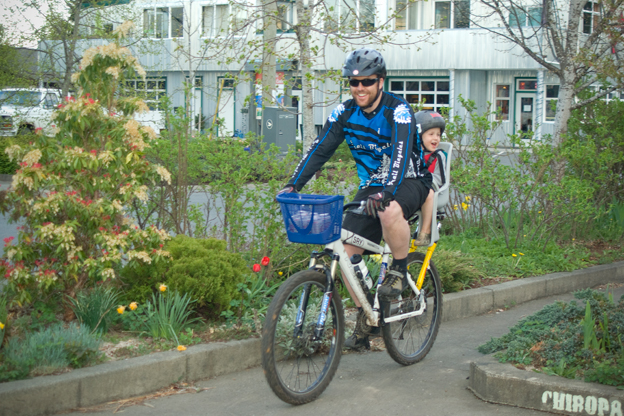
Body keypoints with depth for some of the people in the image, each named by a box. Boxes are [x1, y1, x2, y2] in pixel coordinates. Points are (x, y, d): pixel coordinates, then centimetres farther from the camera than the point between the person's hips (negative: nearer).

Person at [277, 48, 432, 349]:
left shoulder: (398, 111, -19)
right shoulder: (345, 112, -3)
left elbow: (400, 155, -34)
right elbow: (320, 149, -5)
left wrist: (385, 193, -51)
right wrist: (293, 185, -18)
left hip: (408, 182, -5)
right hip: (371, 186, 6)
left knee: (390, 211, -41)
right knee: (347, 250, -10)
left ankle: (399, 270, -13)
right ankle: (365, 320, 6)